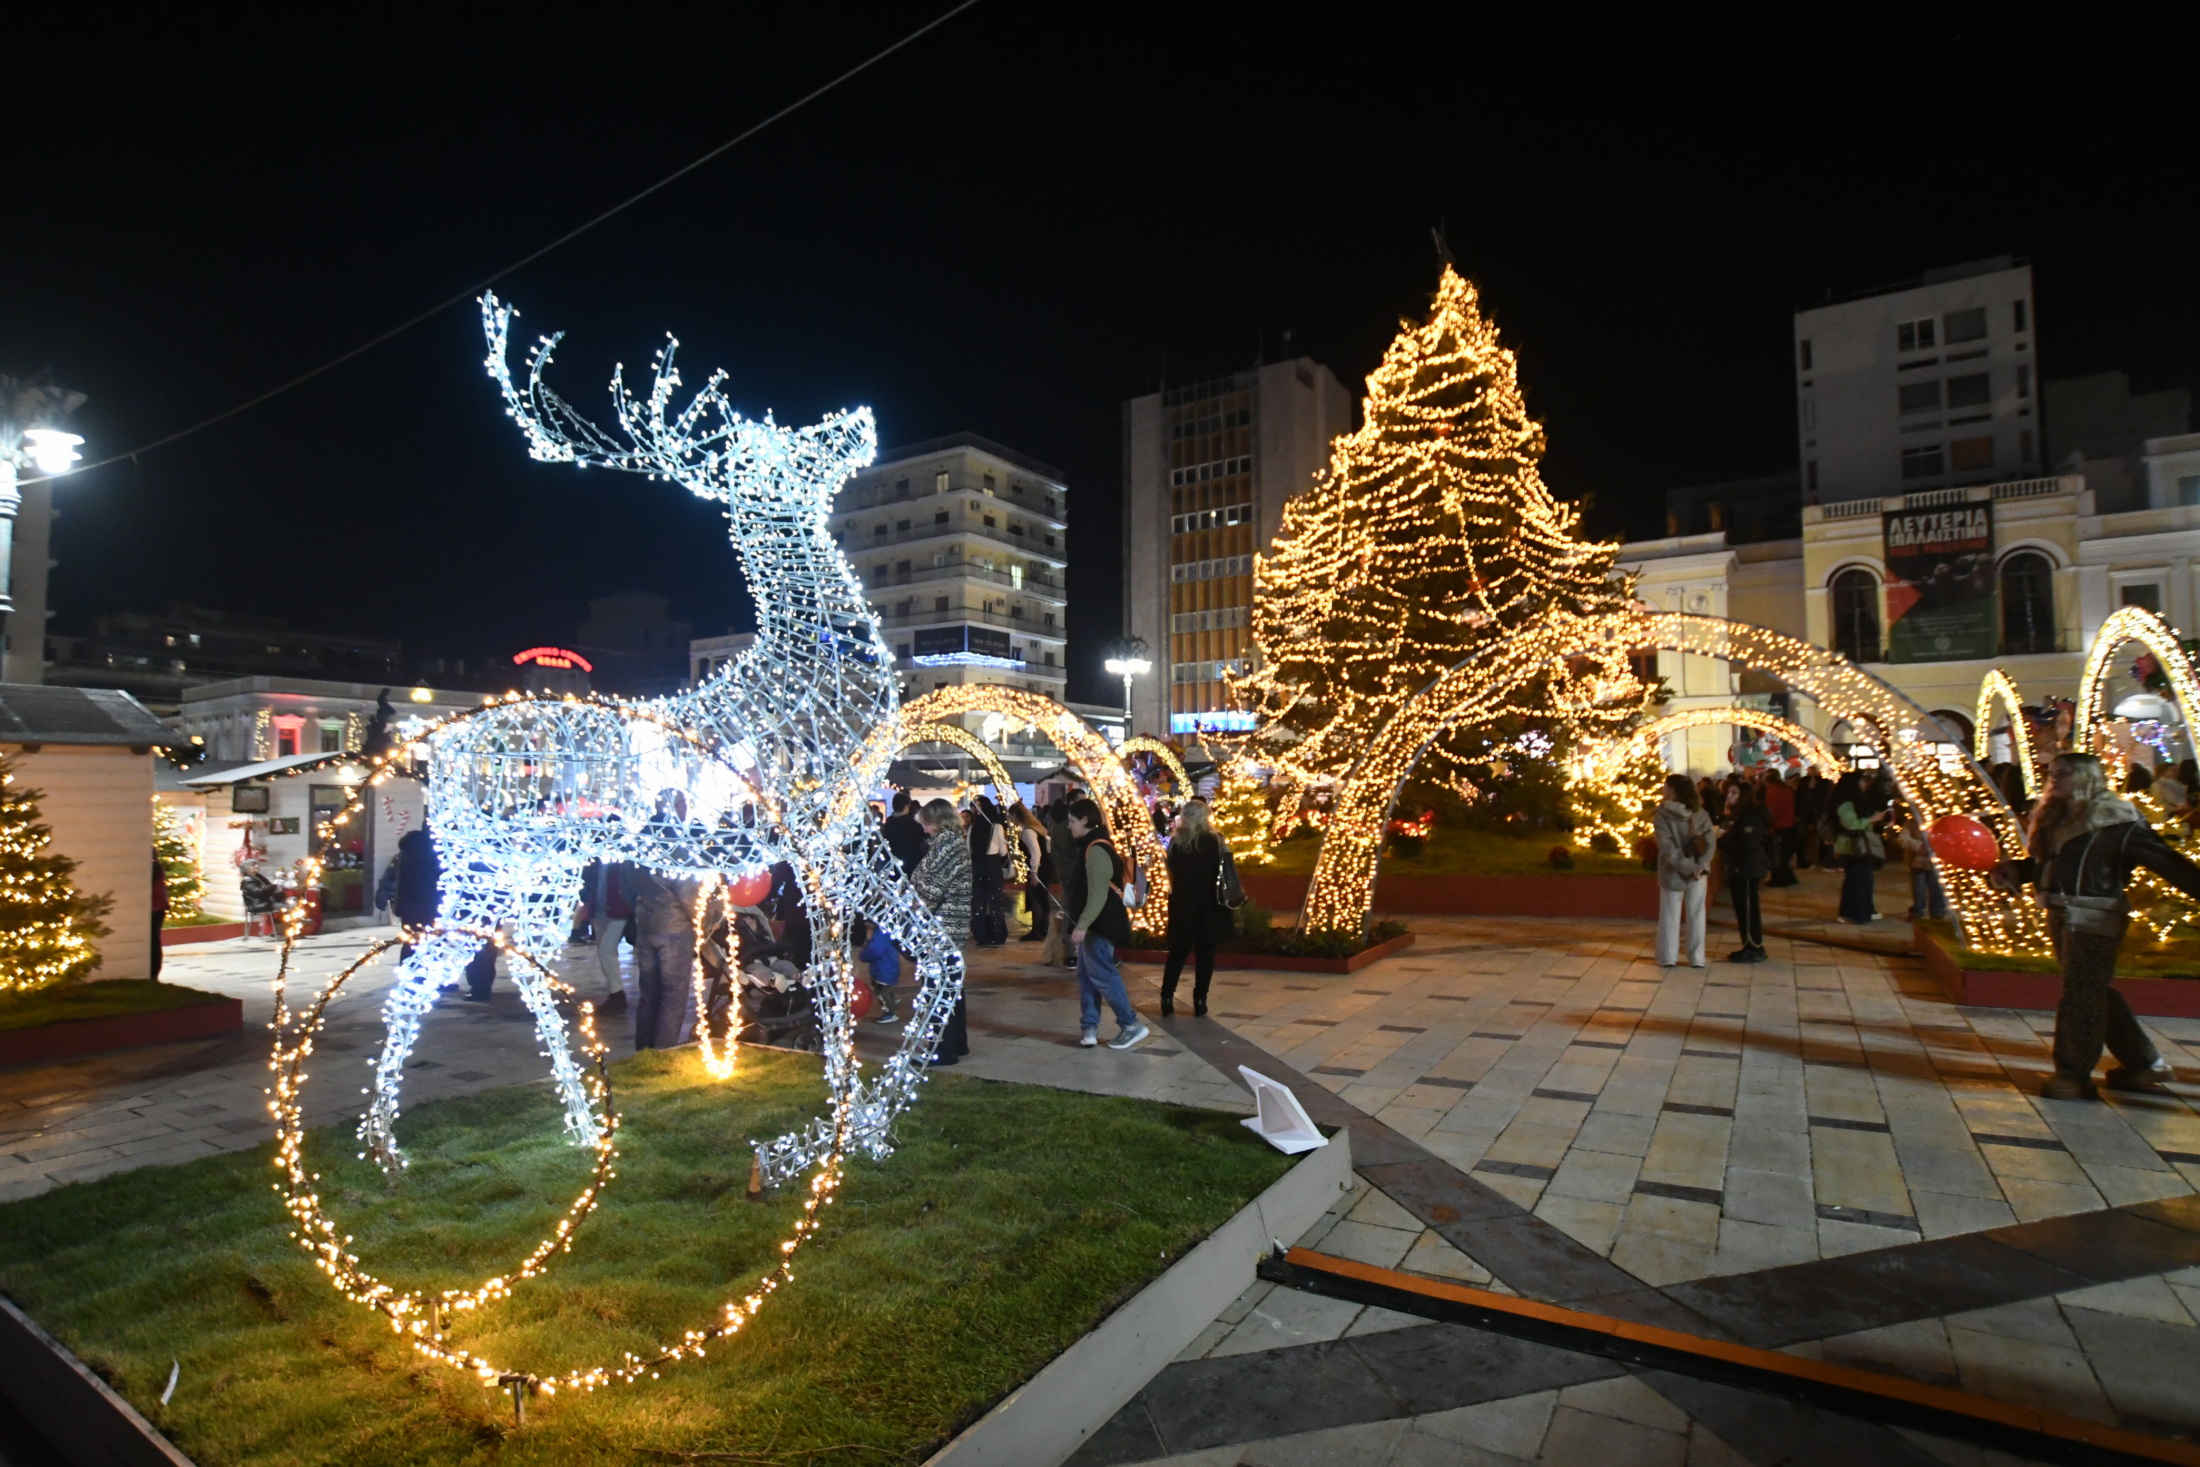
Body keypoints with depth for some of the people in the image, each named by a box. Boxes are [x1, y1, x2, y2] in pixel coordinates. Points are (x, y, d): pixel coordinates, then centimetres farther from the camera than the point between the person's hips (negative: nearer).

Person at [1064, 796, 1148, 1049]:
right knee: (1086, 975, 10)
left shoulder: (1096, 849, -19)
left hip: (1099, 924, -10)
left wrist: (1082, 925, -28)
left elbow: (1098, 894, -26)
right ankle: (1089, 1027, 13)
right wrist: (1080, 923, 26)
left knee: (1101, 974, -6)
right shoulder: (1089, 846, 14)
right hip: (1091, 924, 10)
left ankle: (1131, 1025, 1)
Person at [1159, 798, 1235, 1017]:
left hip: (1182, 904, 2)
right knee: (1205, 953, 7)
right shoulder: (1213, 841, -8)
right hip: (1208, 905, -2)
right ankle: (1199, 1001, 6)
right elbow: (1223, 872, -5)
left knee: (1178, 951, 13)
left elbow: (1172, 871, 6)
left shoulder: (1176, 841, -2)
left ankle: (1166, 998, 10)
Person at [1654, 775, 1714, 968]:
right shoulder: (1700, 812, 1)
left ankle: (1668, 956, 12)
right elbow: (1709, 840, -8)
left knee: (1670, 915, 8)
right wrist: (1702, 865, -14)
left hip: (1673, 872, -3)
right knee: (1696, 915, 10)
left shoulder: (1662, 813, -11)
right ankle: (1697, 958, 13)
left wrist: (1686, 867, -18)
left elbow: (1667, 846, -19)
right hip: (1698, 871, 3)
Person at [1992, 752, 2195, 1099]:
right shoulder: (2056, 819, 13)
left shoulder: (2115, 819, -9)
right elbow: (2045, 863, 15)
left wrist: (2195, 887, -17)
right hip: (2062, 916, 8)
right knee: (2098, 993, 17)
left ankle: (2074, 1075, 5)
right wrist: (2015, 871, -1)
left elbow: (2161, 859, -11)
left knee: (2081, 994, -3)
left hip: (2094, 918, -8)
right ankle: (2143, 1064, 32)